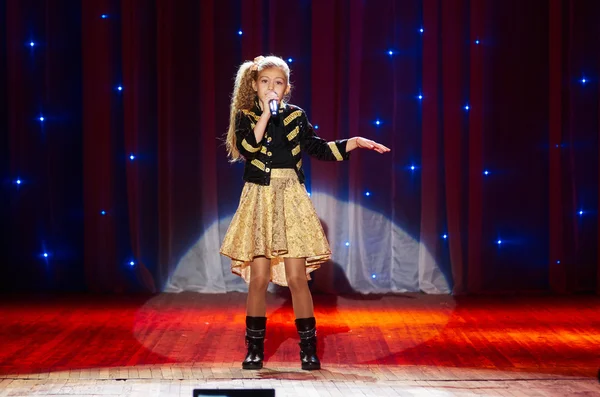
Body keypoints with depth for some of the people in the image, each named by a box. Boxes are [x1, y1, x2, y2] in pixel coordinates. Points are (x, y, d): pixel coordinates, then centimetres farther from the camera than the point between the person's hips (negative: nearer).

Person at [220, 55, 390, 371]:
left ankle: (308, 349, 6)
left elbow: (318, 149, 14)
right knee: (258, 278, -1)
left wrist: (355, 142, 5)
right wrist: (266, 113, -19)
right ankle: (254, 349, 10)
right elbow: (247, 147, -18)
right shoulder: (245, 117, 1)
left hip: (291, 202, 1)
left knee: (297, 277, -2)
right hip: (259, 201, -1)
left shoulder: (295, 116, 7)